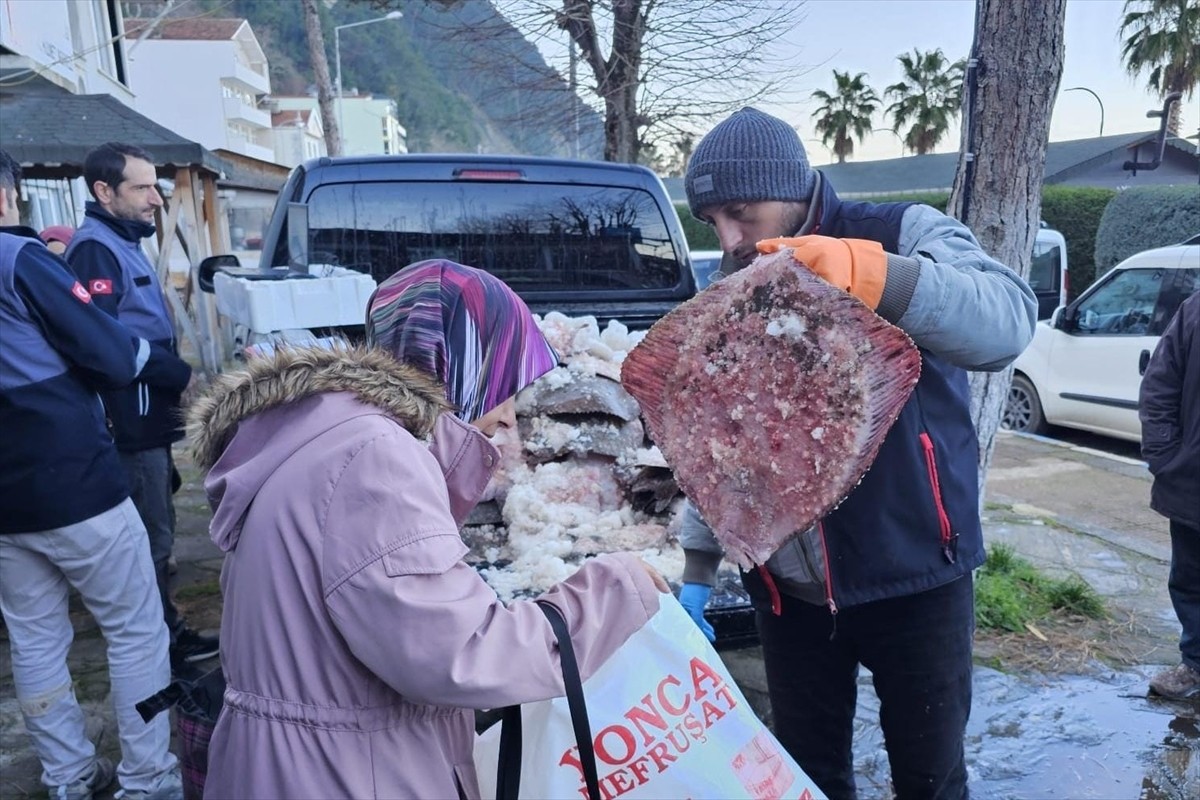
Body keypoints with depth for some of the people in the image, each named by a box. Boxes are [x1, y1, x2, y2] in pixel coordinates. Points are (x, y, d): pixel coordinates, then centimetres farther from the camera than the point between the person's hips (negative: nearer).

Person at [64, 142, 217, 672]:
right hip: (130, 421, -10)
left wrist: (175, 378, 13)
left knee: (154, 533, 17)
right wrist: (179, 377, -18)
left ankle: (169, 634, 29)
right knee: (152, 538, -3)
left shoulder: (123, 244, 17)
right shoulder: (95, 249, -14)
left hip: (147, 417, 10)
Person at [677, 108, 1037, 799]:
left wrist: (867, 272, -41)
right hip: (790, 590, 4)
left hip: (913, 575, -3)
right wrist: (698, 567, 5)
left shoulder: (904, 234, -9)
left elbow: (1009, 320, -27)